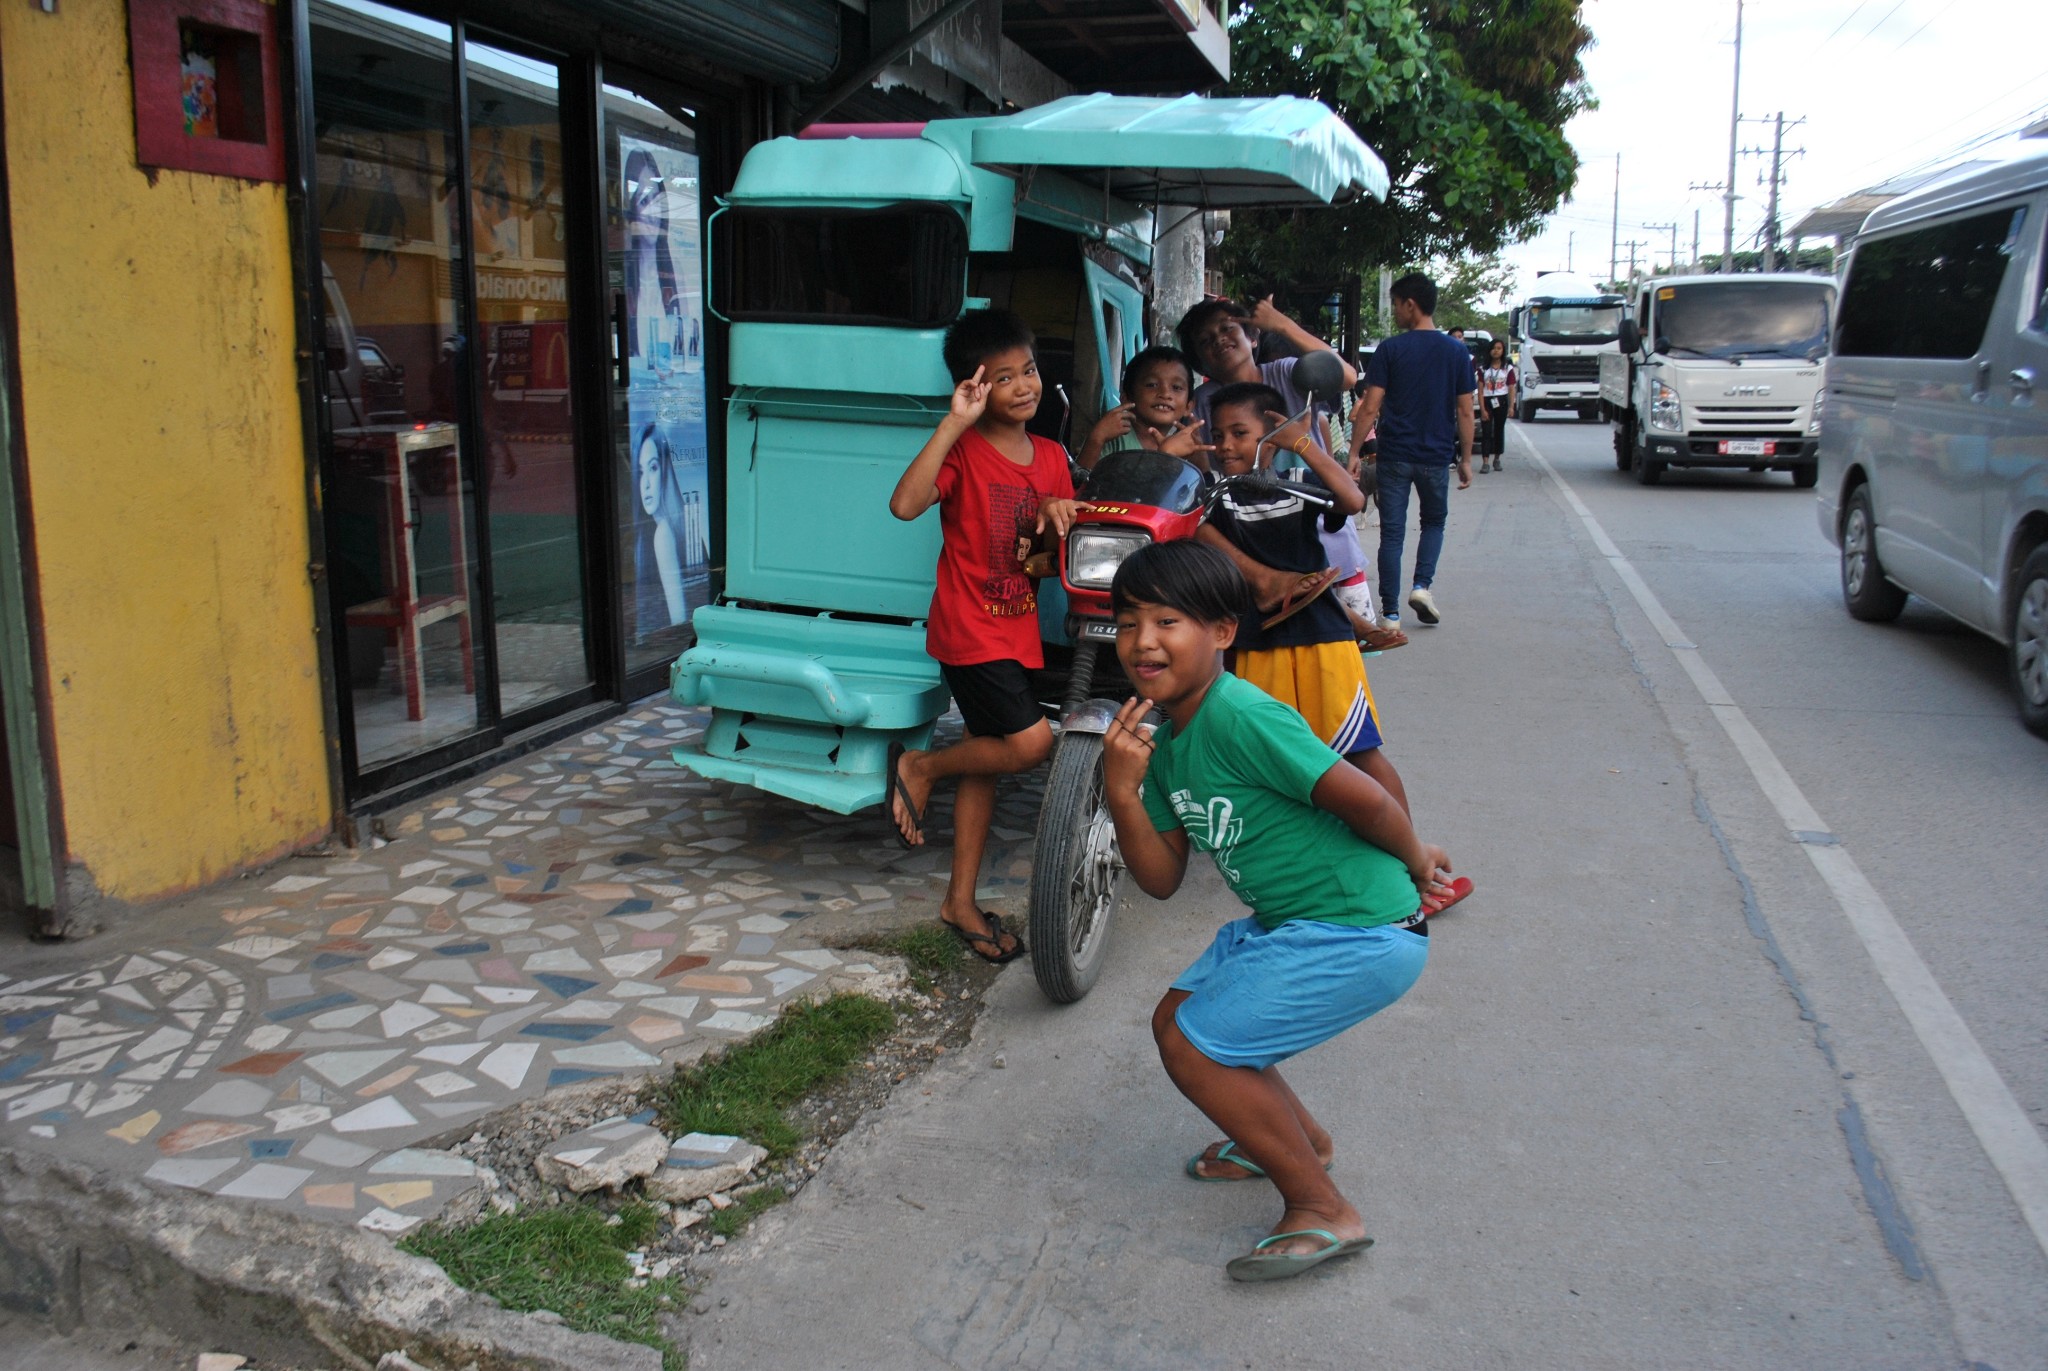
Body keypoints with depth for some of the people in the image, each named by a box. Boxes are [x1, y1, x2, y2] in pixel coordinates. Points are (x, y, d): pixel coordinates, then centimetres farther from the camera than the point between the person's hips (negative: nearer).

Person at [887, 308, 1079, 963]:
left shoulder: (1051, 457, 9)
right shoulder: (962, 449, -11)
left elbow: (1059, 549, 13)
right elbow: (904, 504, -29)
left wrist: (1055, 516, -10)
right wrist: (953, 422, -28)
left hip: (1019, 632, 7)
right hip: (970, 631, -7)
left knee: (986, 761, 12)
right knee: (1030, 742, -18)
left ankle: (961, 902, 22)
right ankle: (919, 766, 8)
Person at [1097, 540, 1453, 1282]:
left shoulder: (1240, 719, -25)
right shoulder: (1164, 740, 5)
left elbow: (1367, 801, -23)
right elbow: (1162, 879, 3)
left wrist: (1415, 860, -4)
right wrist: (1122, 792, -12)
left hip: (1361, 934, -9)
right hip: (1287, 923, 10)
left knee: (1194, 1046, -8)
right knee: (1177, 1017, 17)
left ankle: (1322, 1210, 7)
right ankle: (1302, 1139, 38)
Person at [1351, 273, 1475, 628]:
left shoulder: (1389, 350, -6)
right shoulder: (1457, 352, 1)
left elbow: (1370, 408, -10)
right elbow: (1465, 412, 2)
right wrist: (1466, 459, 10)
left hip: (1394, 456, -2)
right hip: (1436, 456, 2)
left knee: (1392, 533, 5)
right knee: (1434, 522, 23)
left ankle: (1391, 613, 6)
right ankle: (1422, 586, 3)